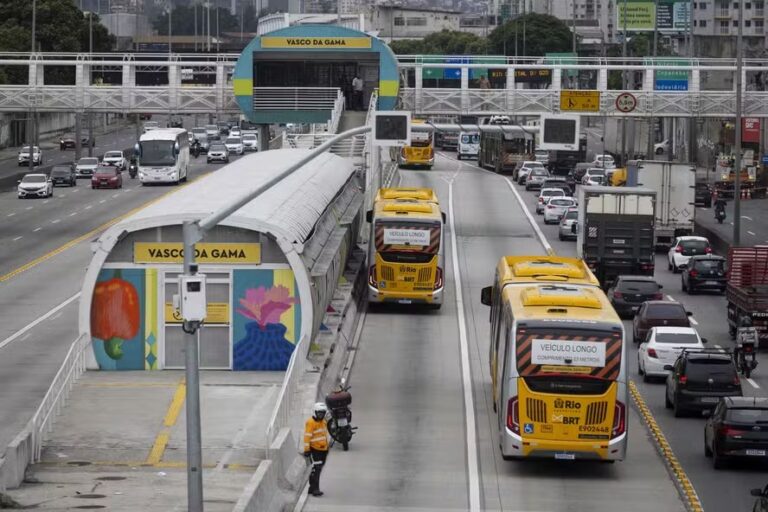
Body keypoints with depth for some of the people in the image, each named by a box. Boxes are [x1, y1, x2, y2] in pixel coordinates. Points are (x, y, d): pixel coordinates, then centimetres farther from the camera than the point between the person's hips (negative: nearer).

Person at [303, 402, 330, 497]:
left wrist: (326, 447, 29)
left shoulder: (324, 422, 14)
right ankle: (315, 489, -13)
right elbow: (307, 436, -17)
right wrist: (306, 449, -20)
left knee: (318, 469, 12)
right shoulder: (311, 423, -14)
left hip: (323, 449, 9)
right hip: (314, 450, -9)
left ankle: (312, 487, 21)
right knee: (316, 469, -13)